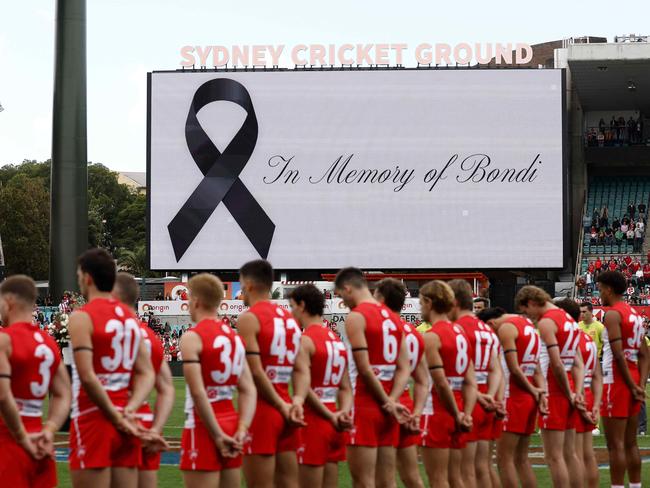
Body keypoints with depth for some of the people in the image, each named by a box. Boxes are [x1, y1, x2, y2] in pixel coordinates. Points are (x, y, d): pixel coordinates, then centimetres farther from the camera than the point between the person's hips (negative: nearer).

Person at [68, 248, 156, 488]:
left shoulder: (82, 317, -9)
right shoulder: (129, 317, 13)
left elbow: (88, 377, -19)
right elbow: (147, 374, 8)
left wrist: (117, 418, -13)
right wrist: (129, 410, -4)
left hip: (93, 418, -7)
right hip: (125, 424, 7)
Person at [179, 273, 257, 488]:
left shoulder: (193, 337, -10)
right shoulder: (235, 337, 12)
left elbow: (198, 393, -18)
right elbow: (249, 391, 5)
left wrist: (218, 435, -15)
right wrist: (242, 430, -2)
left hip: (204, 428, -7)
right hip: (231, 423, 7)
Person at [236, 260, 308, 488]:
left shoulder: (249, 318, -9)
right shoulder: (290, 318, 14)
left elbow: (256, 372, -17)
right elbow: (302, 370, 5)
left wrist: (282, 407, -12)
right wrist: (297, 402, -7)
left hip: (261, 409, -7)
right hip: (284, 406, 7)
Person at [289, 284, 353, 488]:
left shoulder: (304, 340, -11)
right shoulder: (337, 340, 15)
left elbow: (305, 388, -20)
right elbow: (346, 388, 12)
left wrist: (331, 417, -16)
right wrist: (344, 412, -3)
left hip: (313, 421, -8)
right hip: (334, 426, 8)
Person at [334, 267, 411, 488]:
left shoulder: (356, 317, -10)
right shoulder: (393, 317, 13)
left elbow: (365, 369, -16)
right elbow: (404, 368, 7)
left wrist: (388, 404, -7)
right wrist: (391, 401, -5)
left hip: (364, 408, -7)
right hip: (387, 412, 7)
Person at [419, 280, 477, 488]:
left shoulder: (431, 337, -13)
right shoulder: (460, 332, 12)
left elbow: (441, 383, -19)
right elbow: (470, 382, 5)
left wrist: (457, 415, -10)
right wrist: (466, 414, -2)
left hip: (437, 411, -8)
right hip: (456, 412, 8)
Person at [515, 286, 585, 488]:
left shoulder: (545, 322, -13)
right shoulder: (568, 319, 15)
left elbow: (557, 365, -20)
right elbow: (578, 363, 11)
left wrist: (569, 395, -10)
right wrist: (577, 393, 3)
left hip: (554, 392, -9)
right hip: (567, 392, 9)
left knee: (554, 457, -7)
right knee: (570, 454, 12)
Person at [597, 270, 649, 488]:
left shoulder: (612, 314, -12)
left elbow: (618, 355, -20)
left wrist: (632, 387, -15)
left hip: (617, 380, -9)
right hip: (633, 381, 9)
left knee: (615, 444, -7)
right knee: (630, 443, 13)